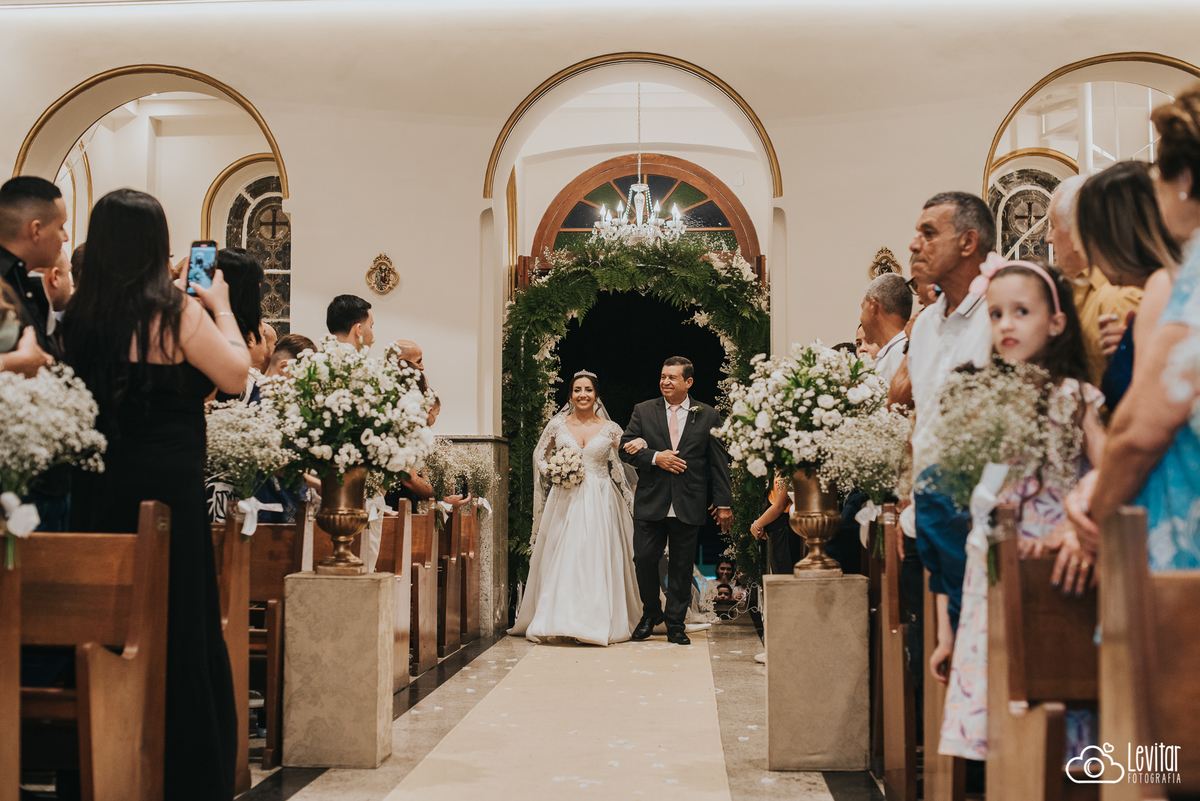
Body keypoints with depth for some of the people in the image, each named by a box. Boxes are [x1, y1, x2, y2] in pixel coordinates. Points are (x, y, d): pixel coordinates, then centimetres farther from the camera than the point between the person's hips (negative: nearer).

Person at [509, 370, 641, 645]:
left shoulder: (610, 429, 4)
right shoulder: (557, 424, 5)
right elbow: (540, 455, 16)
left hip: (599, 501, -1)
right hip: (565, 501, 1)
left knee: (598, 559, -3)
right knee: (561, 558, -1)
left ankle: (599, 623, 5)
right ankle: (558, 620, 6)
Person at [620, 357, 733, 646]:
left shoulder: (708, 416, 5)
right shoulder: (643, 411, 7)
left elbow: (719, 463, 5)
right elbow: (626, 448, 3)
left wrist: (724, 503, 1)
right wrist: (655, 457, -13)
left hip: (689, 505, -1)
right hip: (650, 502, 1)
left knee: (682, 567, 5)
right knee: (644, 559, -1)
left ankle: (675, 625, 17)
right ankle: (651, 613, 23)